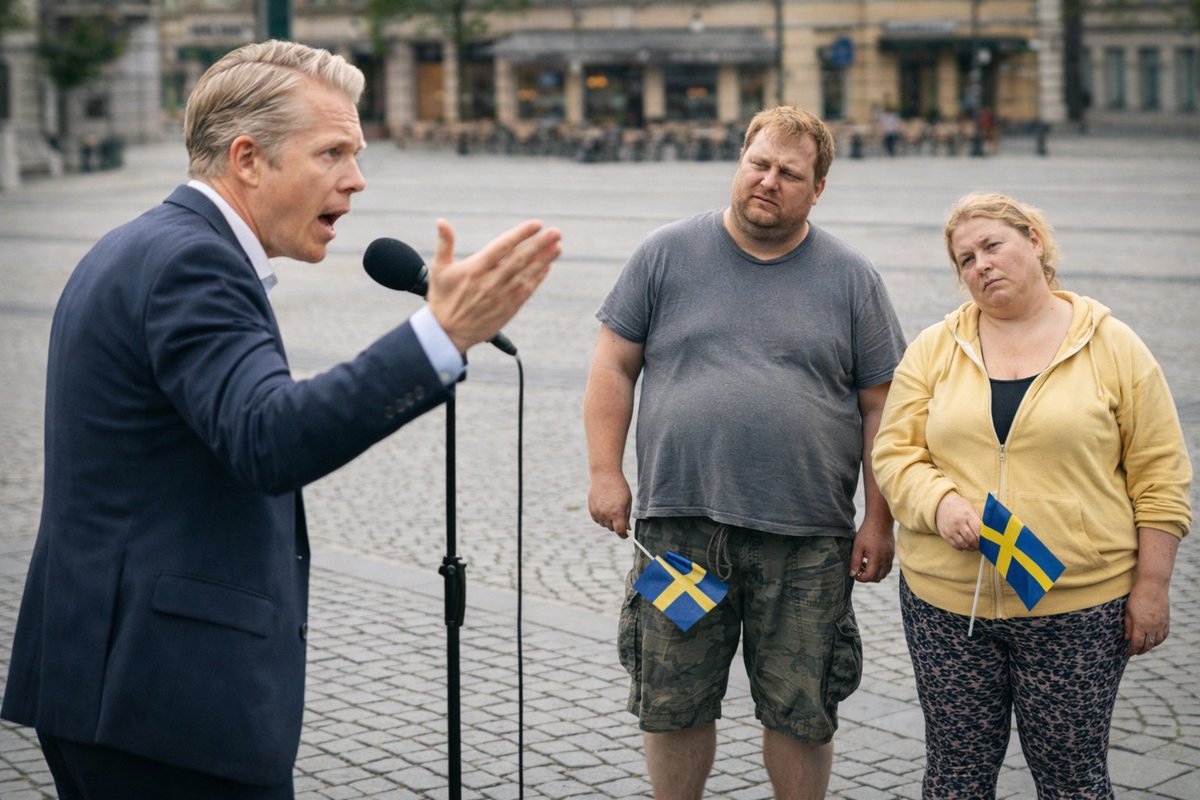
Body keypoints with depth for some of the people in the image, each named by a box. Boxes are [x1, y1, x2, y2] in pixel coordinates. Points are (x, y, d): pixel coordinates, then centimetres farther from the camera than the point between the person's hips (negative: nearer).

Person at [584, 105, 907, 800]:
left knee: (800, 714, 6)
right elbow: (615, 365, 7)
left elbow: (880, 405, 5)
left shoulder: (851, 277, 5)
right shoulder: (669, 254, 5)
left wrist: (879, 520, 0)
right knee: (674, 705, 8)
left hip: (806, 540, 0)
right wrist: (606, 472, 0)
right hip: (679, 526, 1)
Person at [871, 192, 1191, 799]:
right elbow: (894, 453, 4)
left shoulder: (1113, 347, 0)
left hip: (1077, 608, -2)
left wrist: (1151, 588, -4)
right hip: (947, 605, 2)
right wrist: (941, 504, -16)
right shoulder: (933, 349, 6)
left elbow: (1159, 479, 0)